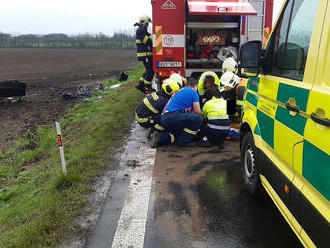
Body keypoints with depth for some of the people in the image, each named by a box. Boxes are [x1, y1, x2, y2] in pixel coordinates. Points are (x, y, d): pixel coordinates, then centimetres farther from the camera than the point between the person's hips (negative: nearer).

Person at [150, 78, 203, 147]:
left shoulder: (180, 91, 29)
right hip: (173, 117, -9)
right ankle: (183, 141, -9)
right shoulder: (193, 92, 6)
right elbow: (197, 111, 6)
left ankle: (159, 137, 10)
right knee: (198, 119, -15)